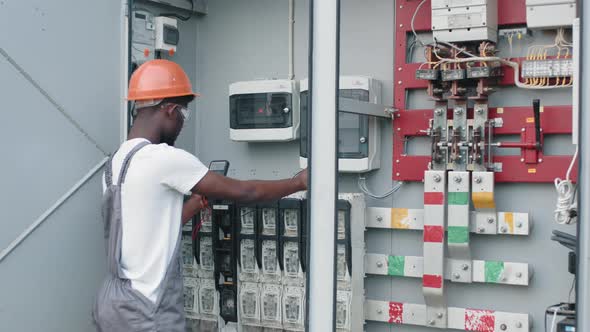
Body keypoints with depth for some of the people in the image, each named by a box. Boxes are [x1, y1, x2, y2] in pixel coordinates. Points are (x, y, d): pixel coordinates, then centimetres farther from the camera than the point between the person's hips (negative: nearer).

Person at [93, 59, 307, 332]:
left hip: (115, 300, 9)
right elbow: (242, 192, -10)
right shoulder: (164, 158, -17)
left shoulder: (116, 162, 9)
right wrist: (299, 182, 4)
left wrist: (201, 199, 19)